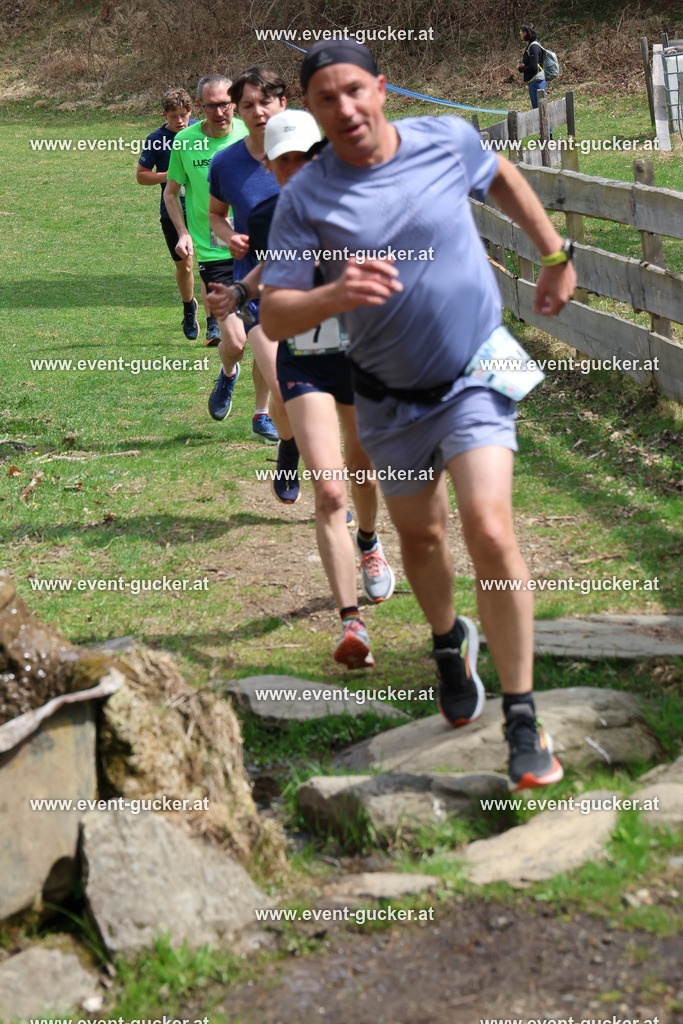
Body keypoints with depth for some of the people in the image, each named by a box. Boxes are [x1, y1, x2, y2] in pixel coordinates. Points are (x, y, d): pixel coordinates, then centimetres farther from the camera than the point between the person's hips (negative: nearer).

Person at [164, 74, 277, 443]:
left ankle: (261, 416, 18)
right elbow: (171, 192, 11)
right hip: (213, 251, -2)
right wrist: (183, 232, -4)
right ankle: (228, 374, 25)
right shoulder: (184, 142, -3)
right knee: (234, 340, -12)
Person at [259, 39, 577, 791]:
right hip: (389, 397, 2)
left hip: (476, 376, -1)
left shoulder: (447, 140, -9)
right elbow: (274, 314, -17)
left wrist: (555, 254, 18)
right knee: (420, 536, 18)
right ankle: (449, 643, 52)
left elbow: (501, 177, 15)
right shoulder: (304, 198, -13)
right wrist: (335, 294, -37)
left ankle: (522, 721, -10)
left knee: (489, 531, -19)